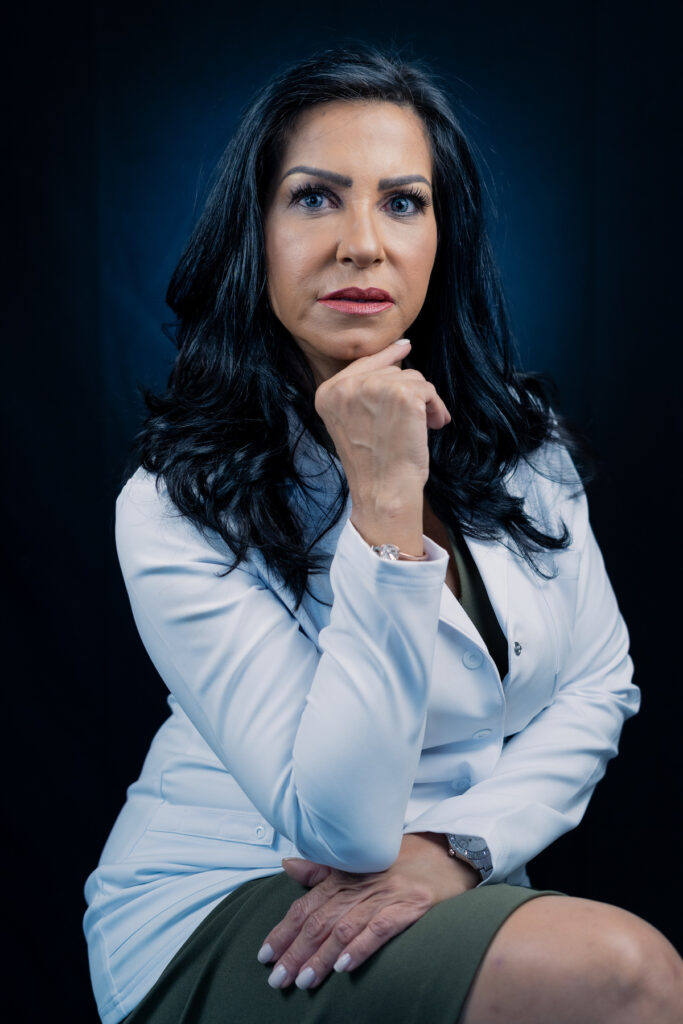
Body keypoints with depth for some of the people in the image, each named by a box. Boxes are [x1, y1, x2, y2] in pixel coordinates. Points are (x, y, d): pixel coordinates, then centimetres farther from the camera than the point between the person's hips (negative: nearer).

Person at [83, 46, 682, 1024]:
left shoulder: (524, 444, 0)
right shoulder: (178, 504, -17)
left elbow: (599, 682, 3)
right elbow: (340, 826, -22)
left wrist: (453, 845, -14)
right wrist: (385, 499, -28)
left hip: (455, 897, 5)